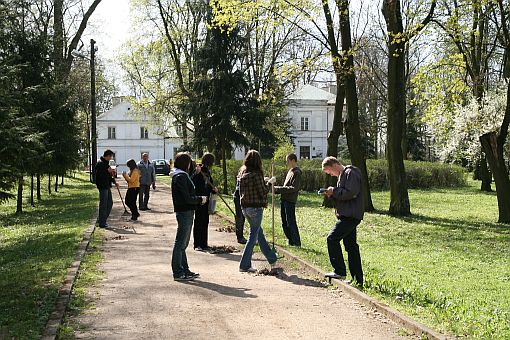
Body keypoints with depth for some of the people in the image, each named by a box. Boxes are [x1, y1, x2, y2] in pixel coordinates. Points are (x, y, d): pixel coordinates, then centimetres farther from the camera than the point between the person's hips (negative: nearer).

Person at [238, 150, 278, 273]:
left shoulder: (242, 173, 6)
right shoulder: (256, 174, -17)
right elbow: (263, 192, -16)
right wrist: (270, 182, 1)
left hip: (245, 207, 8)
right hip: (255, 207, -8)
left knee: (259, 233, 17)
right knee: (253, 236, 2)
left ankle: (272, 260, 29)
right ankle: (244, 265, 4)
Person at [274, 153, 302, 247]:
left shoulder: (296, 172, -10)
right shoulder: (290, 171, 18)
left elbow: (294, 188, -18)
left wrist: (279, 189, -17)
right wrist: (276, 190, 7)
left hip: (290, 201, -9)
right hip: (284, 200, 9)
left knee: (291, 222, -6)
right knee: (284, 223, 13)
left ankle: (296, 243, 0)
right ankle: (290, 242, 22)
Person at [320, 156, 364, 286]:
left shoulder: (350, 173, -11)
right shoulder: (343, 175, 21)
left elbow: (351, 193, -22)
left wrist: (334, 191, -12)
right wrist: (332, 194, 8)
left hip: (351, 215, -11)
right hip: (348, 215, 11)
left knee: (332, 238, -14)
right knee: (351, 245, 11)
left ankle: (339, 271, -9)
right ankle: (358, 279, 15)